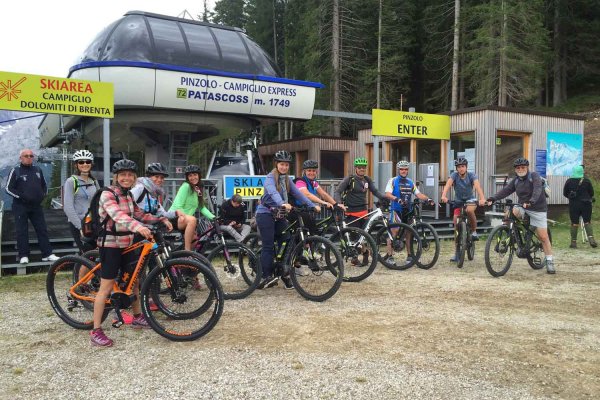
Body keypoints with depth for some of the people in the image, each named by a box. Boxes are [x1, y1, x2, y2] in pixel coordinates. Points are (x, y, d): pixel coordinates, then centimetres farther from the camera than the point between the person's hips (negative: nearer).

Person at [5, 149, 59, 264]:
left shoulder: (38, 170, 11)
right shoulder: (15, 171, -2)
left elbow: (44, 185, 22)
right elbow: (9, 188, -3)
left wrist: (43, 195, 4)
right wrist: (21, 196, -15)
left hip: (36, 206, 4)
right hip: (20, 207, -4)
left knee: (42, 229, 2)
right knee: (22, 231, 0)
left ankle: (47, 254, 5)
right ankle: (23, 255, 7)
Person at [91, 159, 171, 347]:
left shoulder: (128, 196, 11)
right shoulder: (107, 195, -16)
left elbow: (139, 215, 12)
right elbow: (118, 215, -33)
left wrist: (161, 219, -3)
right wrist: (138, 227, -51)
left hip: (127, 244, 8)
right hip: (110, 245, -8)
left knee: (134, 280, 16)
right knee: (106, 287, -5)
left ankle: (137, 317, 34)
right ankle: (96, 331, 2)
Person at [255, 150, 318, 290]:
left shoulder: (287, 179, 11)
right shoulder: (270, 178, -12)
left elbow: (298, 193, 4)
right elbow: (273, 193, -31)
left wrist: (313, 205, -6)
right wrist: (283, 204, -49)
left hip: (279, 215, 6)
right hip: (266, 214, -6)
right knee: (268, 246, -6)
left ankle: (285, 275, 12)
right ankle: (267, 277, 1)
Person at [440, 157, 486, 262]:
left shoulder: (472, 175, -16)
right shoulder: (454, 175, -15)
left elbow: (477, 186, -33)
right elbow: (448, 185, -33)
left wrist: (482, 199, -51)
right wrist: (444, 196, -53)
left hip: (470, 199, -2)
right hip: (458, 201, 2)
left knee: (469, 210, -37)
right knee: (457, 225, -5)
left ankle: (474, 231, -11)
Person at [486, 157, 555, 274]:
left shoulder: (534, 176, -10)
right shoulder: (516, 181, 6)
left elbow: (537, 189, -26)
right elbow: (505, 190, -5)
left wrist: (531, 201, -45)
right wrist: (493, 198, -21)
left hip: (538, 209, -4)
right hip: (523, 208, 4)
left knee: (543, 237, -6)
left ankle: (549, 262, 5)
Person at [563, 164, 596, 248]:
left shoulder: (569, 181, -3)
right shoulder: (586, 181, -4)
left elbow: (565, 193, 5)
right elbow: (591, 193, 3)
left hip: (573, 205, 0)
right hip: (586, 204, 0)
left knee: (574, 224, 4)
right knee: (587, 222, 9)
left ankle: (573, 242, 5)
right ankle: (591, 239, -6)